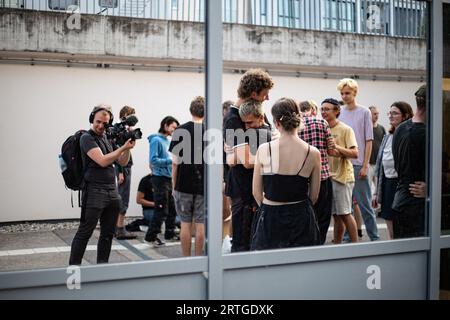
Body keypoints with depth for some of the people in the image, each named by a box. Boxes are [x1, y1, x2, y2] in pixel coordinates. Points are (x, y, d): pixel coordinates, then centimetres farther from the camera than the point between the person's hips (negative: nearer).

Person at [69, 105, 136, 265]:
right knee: (84, 233, -2)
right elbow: (103, 161, -18)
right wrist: (123, 147, -17)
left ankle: (102, 265, 22)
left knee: (108, 233, 12)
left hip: (112, 192, 7)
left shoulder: (107, 138, 15)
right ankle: (73, 267, 5)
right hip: (94, 192, -7)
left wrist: (128, 148, -3)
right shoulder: (87, 138, -7)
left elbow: (122, 162, 14)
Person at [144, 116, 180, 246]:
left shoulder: (167, 141, 14)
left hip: (169, 178, 9)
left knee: (172, 209, 14)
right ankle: (151, 236, 2)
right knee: (161, 210, -7)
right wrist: (170, 160, -21)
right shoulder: (156, 140, -11)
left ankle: (170, 232, 26)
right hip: (160, 178, -9)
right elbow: (153, 160, -18)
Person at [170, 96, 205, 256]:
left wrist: (174, 185, 4)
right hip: (204, 185, 0)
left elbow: (175, 162, -4)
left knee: (185, 224, 8)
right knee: (200, 225, 6)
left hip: (184, 185, 0)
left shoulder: (180, 131, -3)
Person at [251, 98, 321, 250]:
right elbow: (314, 196, 3)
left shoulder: (263, 150, -10)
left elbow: (256, 192, -1)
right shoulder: (313, 153, -7)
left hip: (269, 219, 0)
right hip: (301, 219, 1)